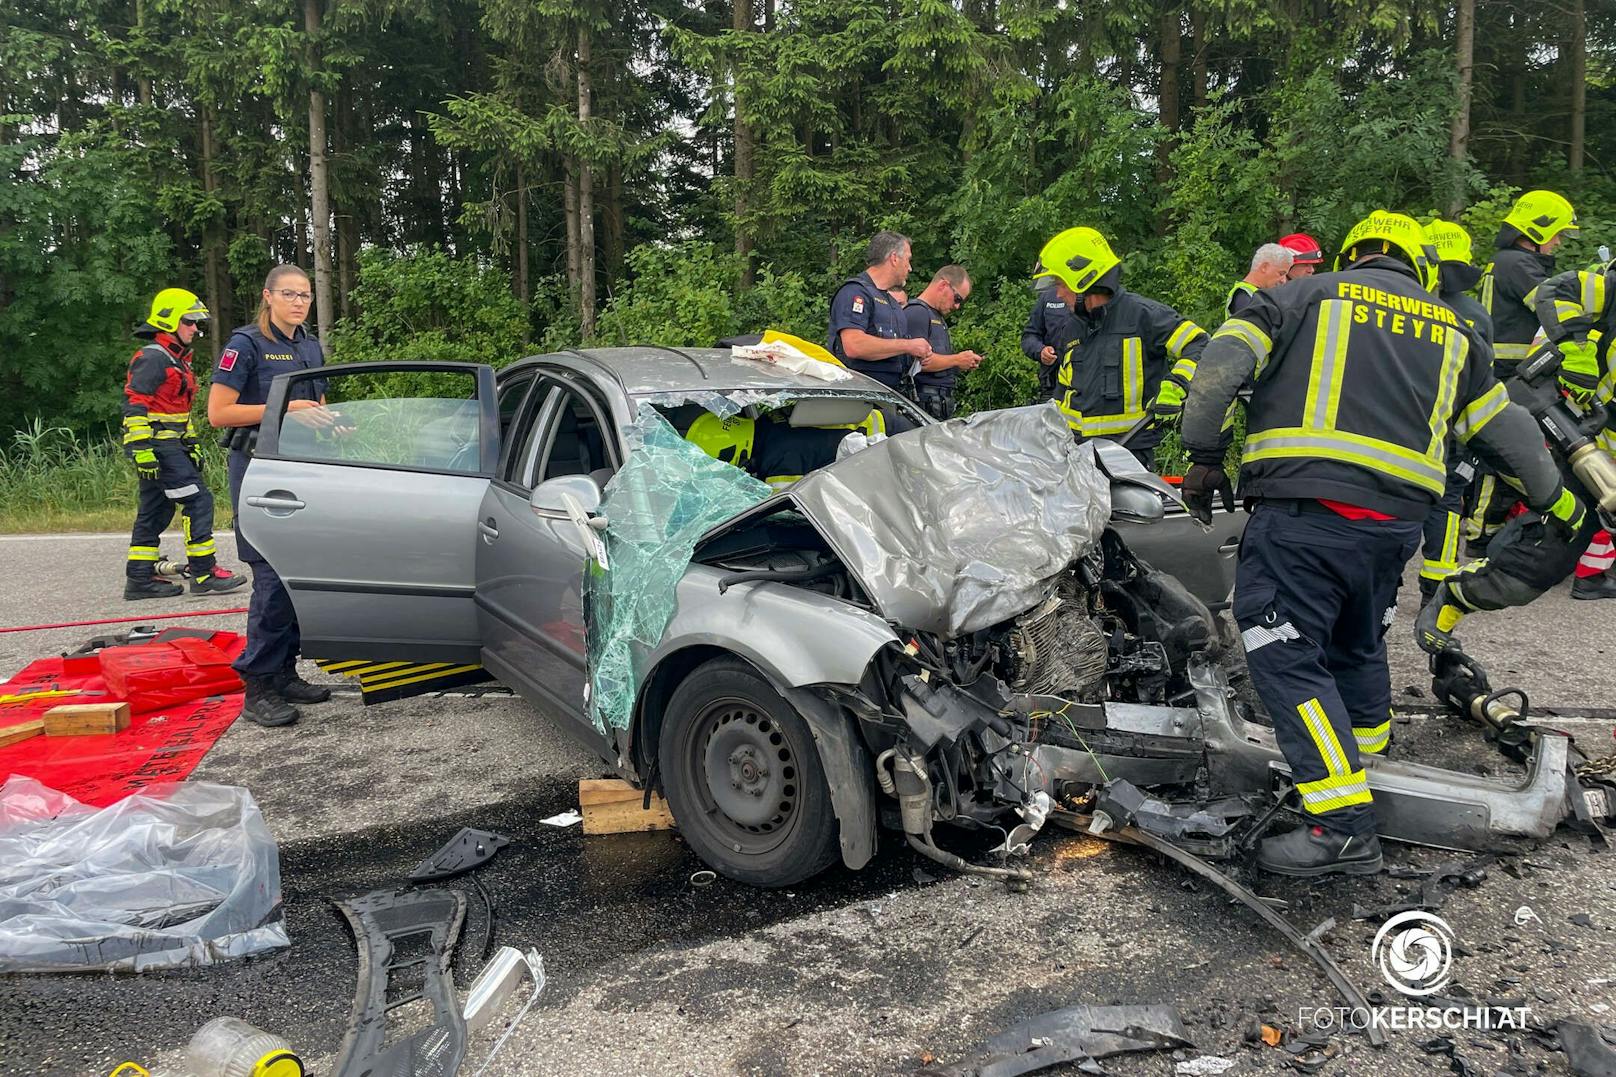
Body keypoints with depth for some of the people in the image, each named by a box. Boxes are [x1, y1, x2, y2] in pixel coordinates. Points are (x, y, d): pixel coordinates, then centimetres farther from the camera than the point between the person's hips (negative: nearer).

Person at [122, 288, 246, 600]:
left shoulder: (177, 359, 21)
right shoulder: (152, 357, -11)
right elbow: (134, 404, -18)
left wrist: (191, 444, 27)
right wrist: (141, 448, -24)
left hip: (170, 445, 11)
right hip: (156, 445, -11)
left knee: (154, 511, 11)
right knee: (198, 500, -12)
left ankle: (139, 579, 15)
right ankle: (204, 574, -10)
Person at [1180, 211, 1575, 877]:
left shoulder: (1305, 296, 11)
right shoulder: (1454, 330, 23)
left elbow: (1221, 364, -3)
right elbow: (1506, 428, 28)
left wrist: (1203, 457, 2)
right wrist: (1555, 498, 40)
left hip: (1303, 504, -6)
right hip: (1398, 518, 6)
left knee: (1287, 655, -7)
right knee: (1356, 648, 24)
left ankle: (1344, 825, -12)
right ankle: (1368, 767, 40)